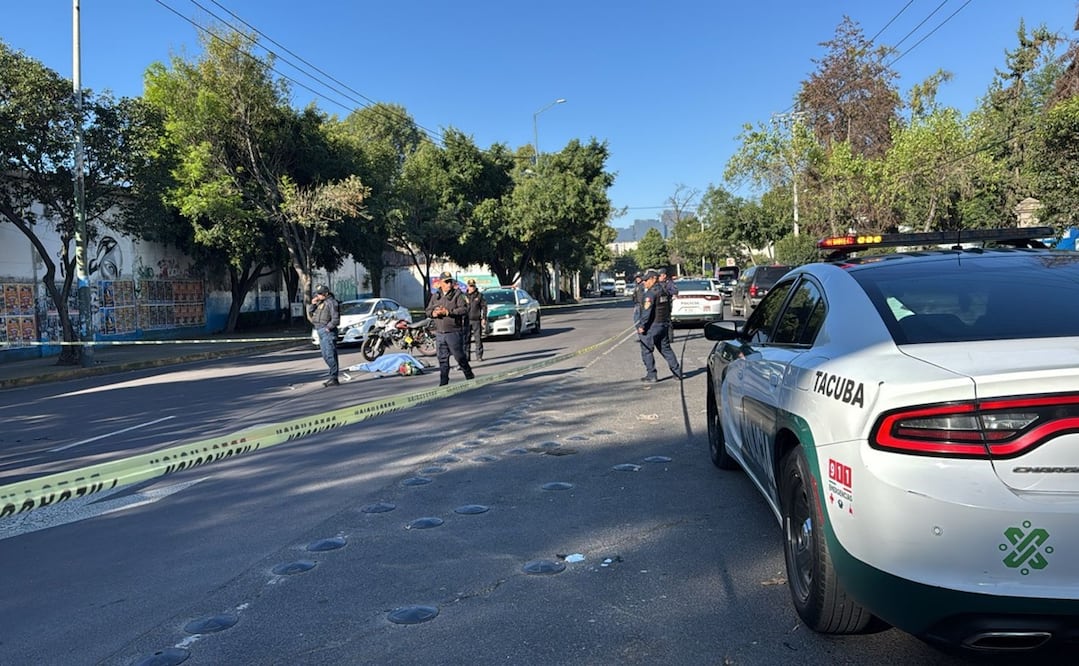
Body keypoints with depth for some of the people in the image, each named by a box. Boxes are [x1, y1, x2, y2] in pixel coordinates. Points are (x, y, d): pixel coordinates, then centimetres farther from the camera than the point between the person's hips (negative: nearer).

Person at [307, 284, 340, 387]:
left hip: (328, 332, -9)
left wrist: (328, 328, -16)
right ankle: (332, 373, 20)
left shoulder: (331, 302, -9)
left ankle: (333, 378, -8)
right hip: (321, 332, 9)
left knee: (330, 355, -10)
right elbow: (310, 314, 19)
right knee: (325, 356, 12)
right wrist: (312, 304, 5)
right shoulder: (320, 303, 19)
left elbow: (336, 318, -16)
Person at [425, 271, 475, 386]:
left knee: (459, 356, 0)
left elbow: (464, 309, -14)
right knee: (442, 359, 8)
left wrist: (448, 312, -18)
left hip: (453, 332, -5)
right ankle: (443, 382, 15)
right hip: (439, 333, 5)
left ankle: (470, 376, 17)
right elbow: (428, 310, 15)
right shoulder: (435, 296, 13)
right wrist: (434, 313, -8)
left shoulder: (458, 294, -3)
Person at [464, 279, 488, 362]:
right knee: (466, 339, 3)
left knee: (478, 339, 0)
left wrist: (484, 318, -3)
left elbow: (484, 307, 3)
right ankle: (467, 356, 9)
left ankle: (479, 356, 6)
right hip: (466, 320, 1)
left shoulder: (479, 295, 3)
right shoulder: (464, 295, 6)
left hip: (476, 320, -1)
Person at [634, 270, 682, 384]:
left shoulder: (651, 293, -17)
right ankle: (677, 373, 15)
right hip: (664, 325, 9)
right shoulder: (664, 291, 11)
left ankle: (651, 376, 2)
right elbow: (669, 309, 18)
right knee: (666, 349, 15)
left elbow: (647, 311, -22)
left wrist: (641, 326, -19)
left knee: (647, 350, 1)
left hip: (651, 326, -8)